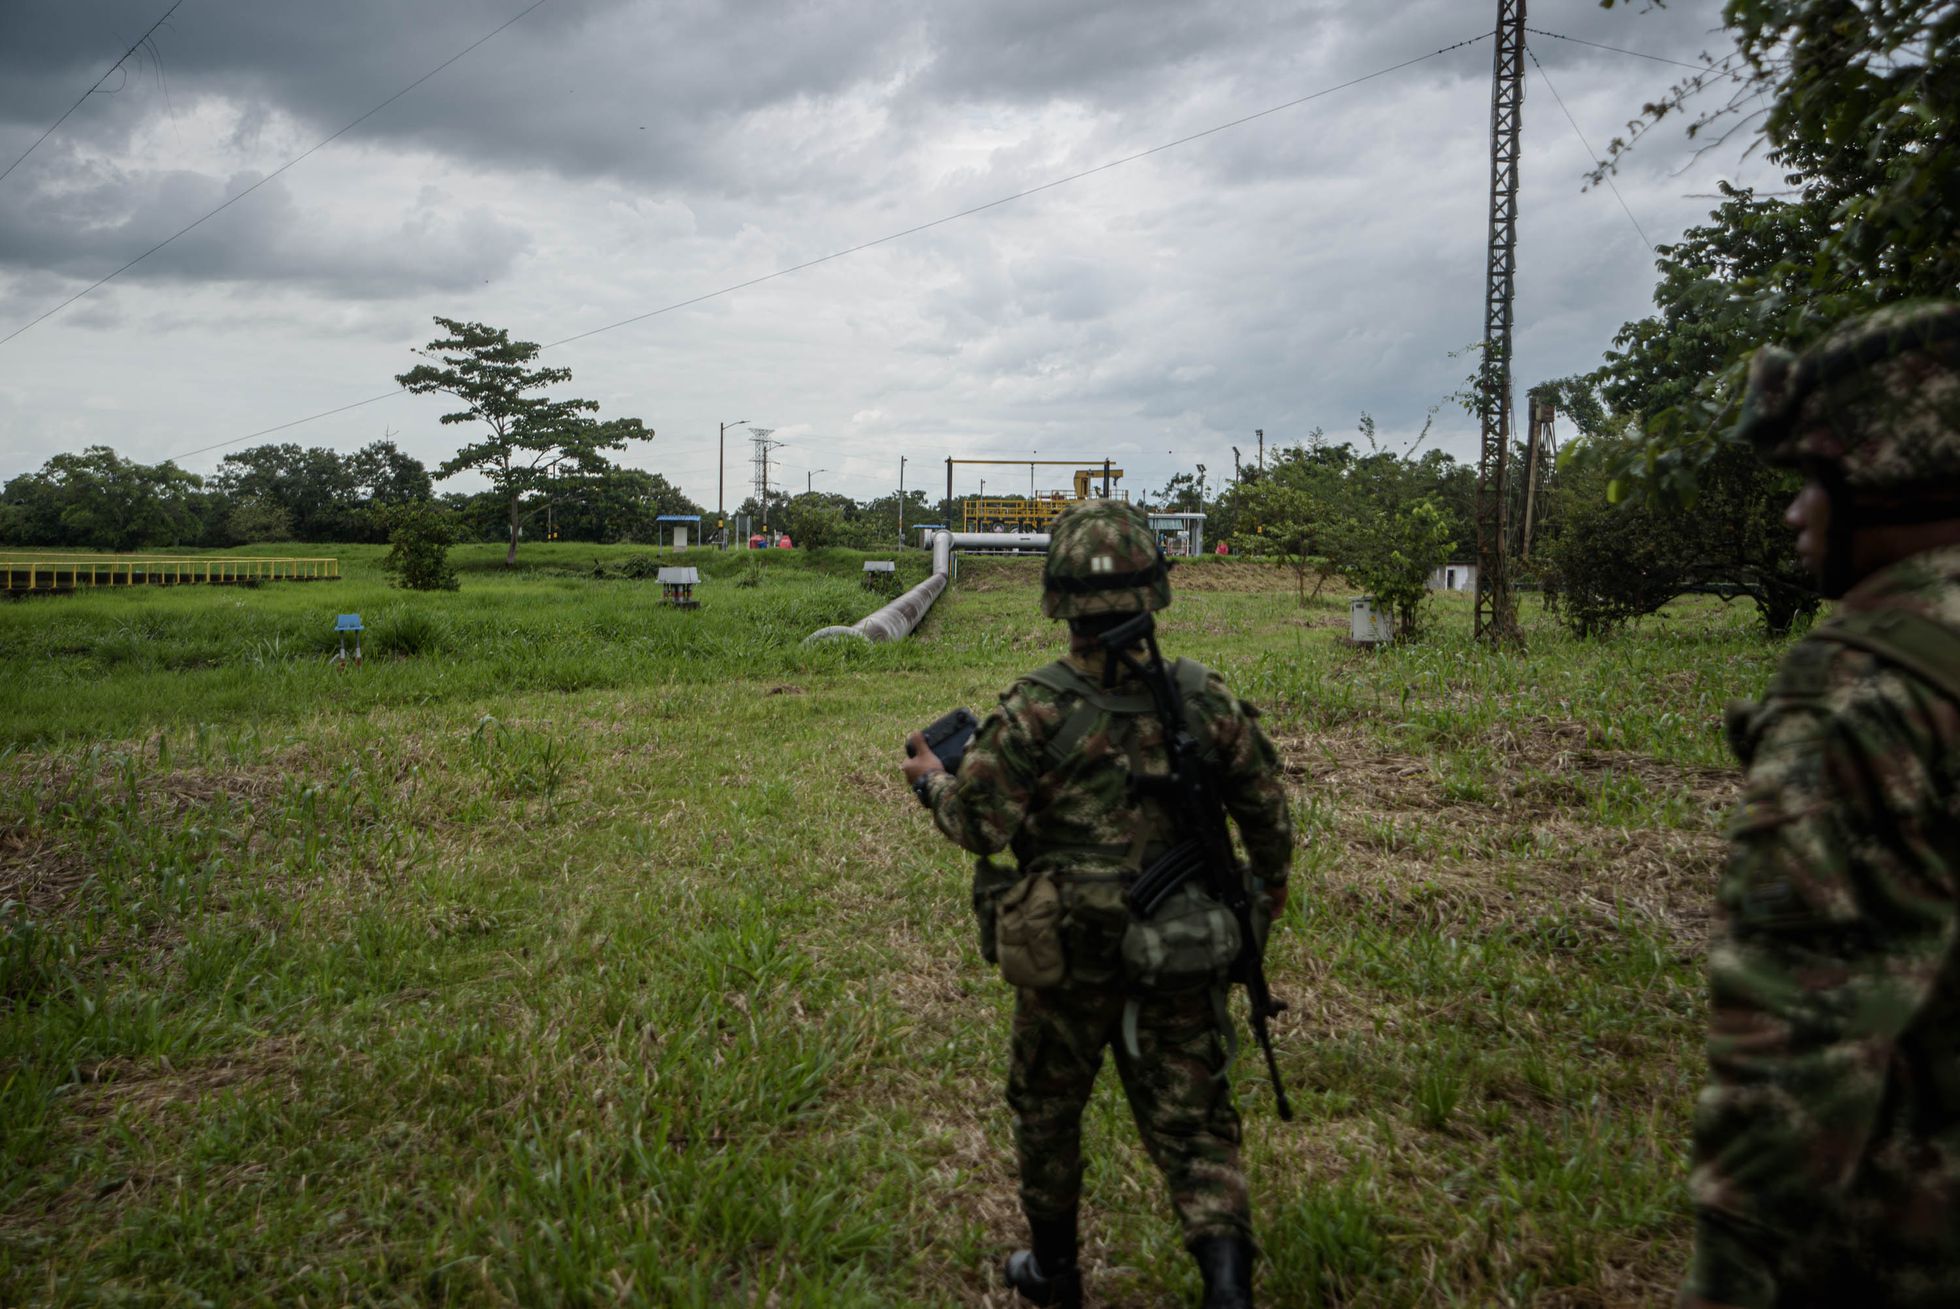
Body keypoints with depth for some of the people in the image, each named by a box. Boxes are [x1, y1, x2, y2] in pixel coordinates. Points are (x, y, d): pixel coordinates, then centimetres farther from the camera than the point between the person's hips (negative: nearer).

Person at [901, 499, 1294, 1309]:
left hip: (1070, 954, -2)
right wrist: (1271, 878, 23)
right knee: (1191, 1118, 12)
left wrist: (931, 779, 6)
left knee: (1046, 1107, 19)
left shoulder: (1035, 710, -16)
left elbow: (979, 824, -14)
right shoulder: (1204, 699, -5)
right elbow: (1267, 803, 4)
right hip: (1183, 951, 2)